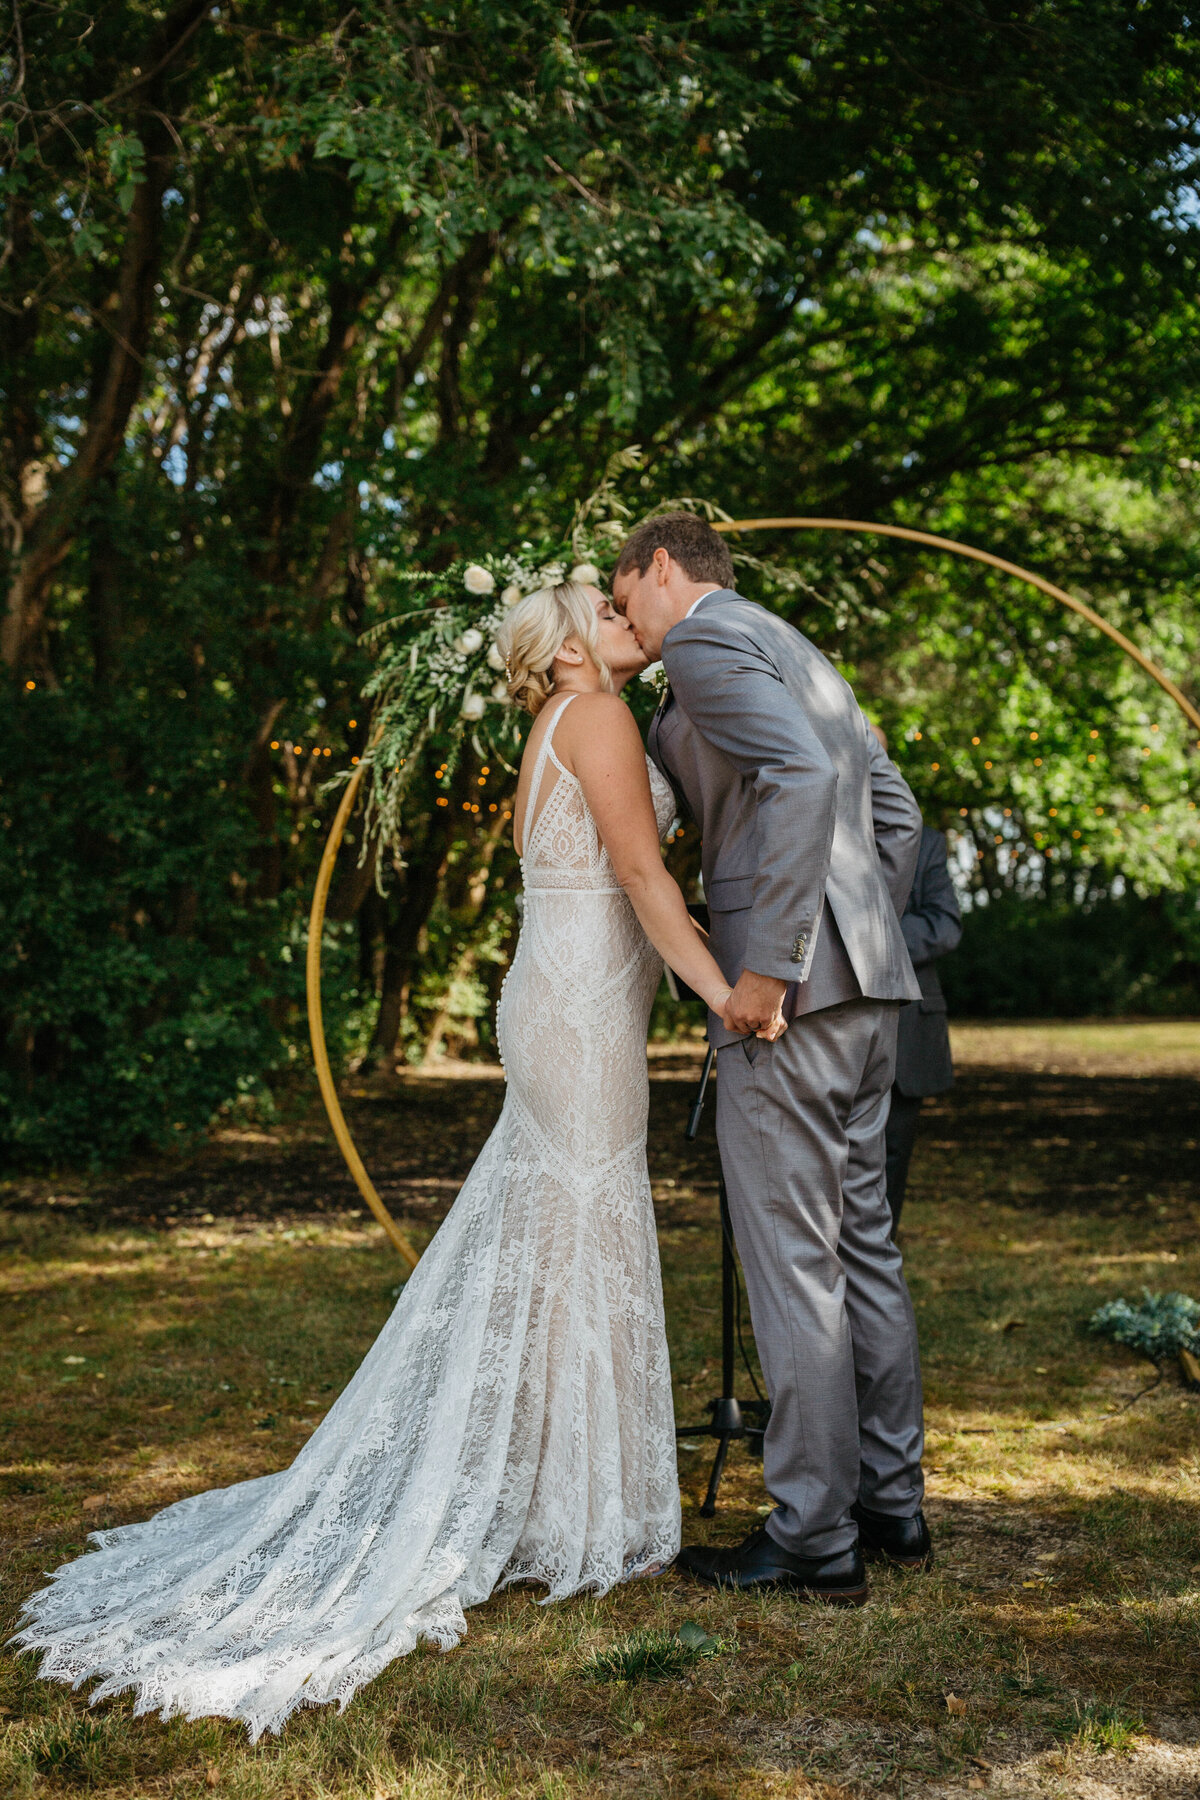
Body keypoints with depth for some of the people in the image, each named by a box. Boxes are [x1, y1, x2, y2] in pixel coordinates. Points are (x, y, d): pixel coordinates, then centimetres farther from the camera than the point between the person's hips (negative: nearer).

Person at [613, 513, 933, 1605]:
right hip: (867, 990, 10)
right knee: (862, 1245, 14)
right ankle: (892, 1506, 24)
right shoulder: (798, 653, 23)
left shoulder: (705, 636, -6)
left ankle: (815, 1542, 5)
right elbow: (897, 812, 22)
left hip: (789, 989, -9)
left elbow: (801, 776, -22)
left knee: (793, 1263, -3)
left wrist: (769, 966, -22)